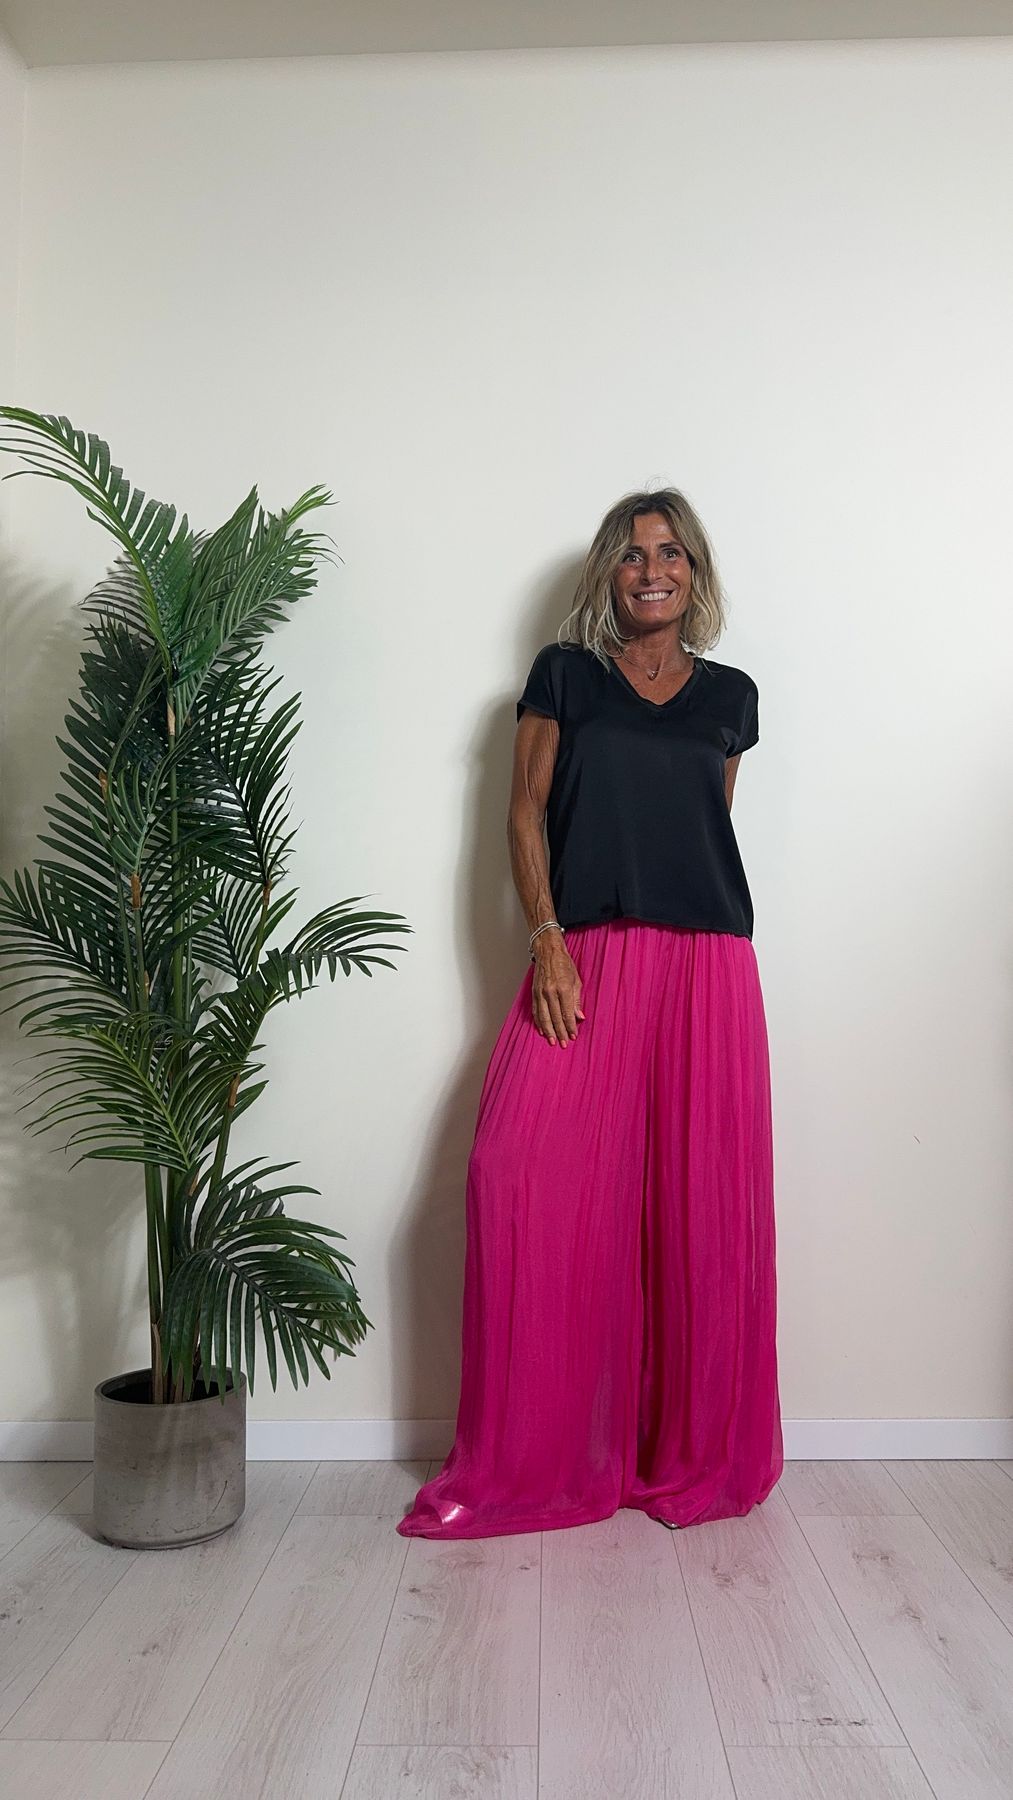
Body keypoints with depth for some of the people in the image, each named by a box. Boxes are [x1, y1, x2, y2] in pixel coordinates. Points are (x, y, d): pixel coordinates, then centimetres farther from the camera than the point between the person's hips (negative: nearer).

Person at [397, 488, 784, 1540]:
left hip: (706, 969, 2)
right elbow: (525, 813, 4)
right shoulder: (563, 675, 9)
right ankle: (529, 1459, 5)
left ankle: (694, 1454, 20)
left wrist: (699, 955, 9)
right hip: (583, 963, -1)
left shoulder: (730, 696, 15)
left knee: (699, 1206, 2)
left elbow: (710, 828, 17)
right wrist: (547, 942, -8)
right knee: (519, 1175, -12)